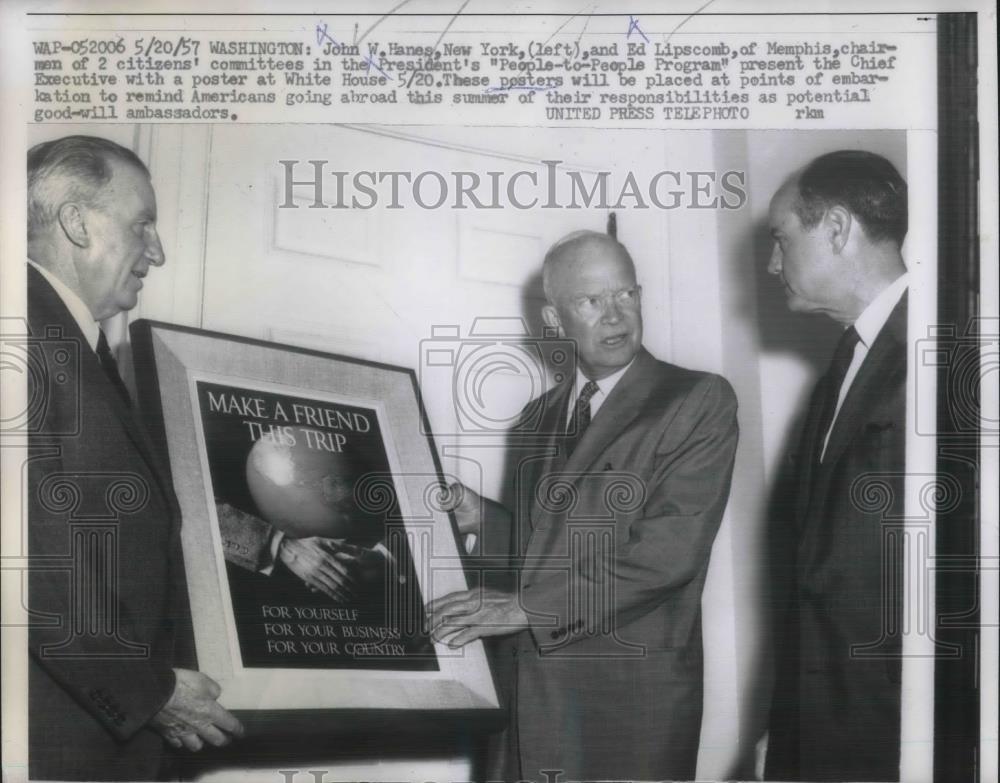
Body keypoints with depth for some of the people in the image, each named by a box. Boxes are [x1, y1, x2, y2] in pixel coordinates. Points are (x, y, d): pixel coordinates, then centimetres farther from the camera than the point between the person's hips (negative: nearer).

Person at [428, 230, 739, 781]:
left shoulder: (700, 400, -7)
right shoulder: (539, 417, 12)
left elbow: (673, 546, -18)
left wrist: (528, 605, -18)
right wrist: (481, 520, -2)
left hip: (632, 694, -5)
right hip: (530, 682, 5)